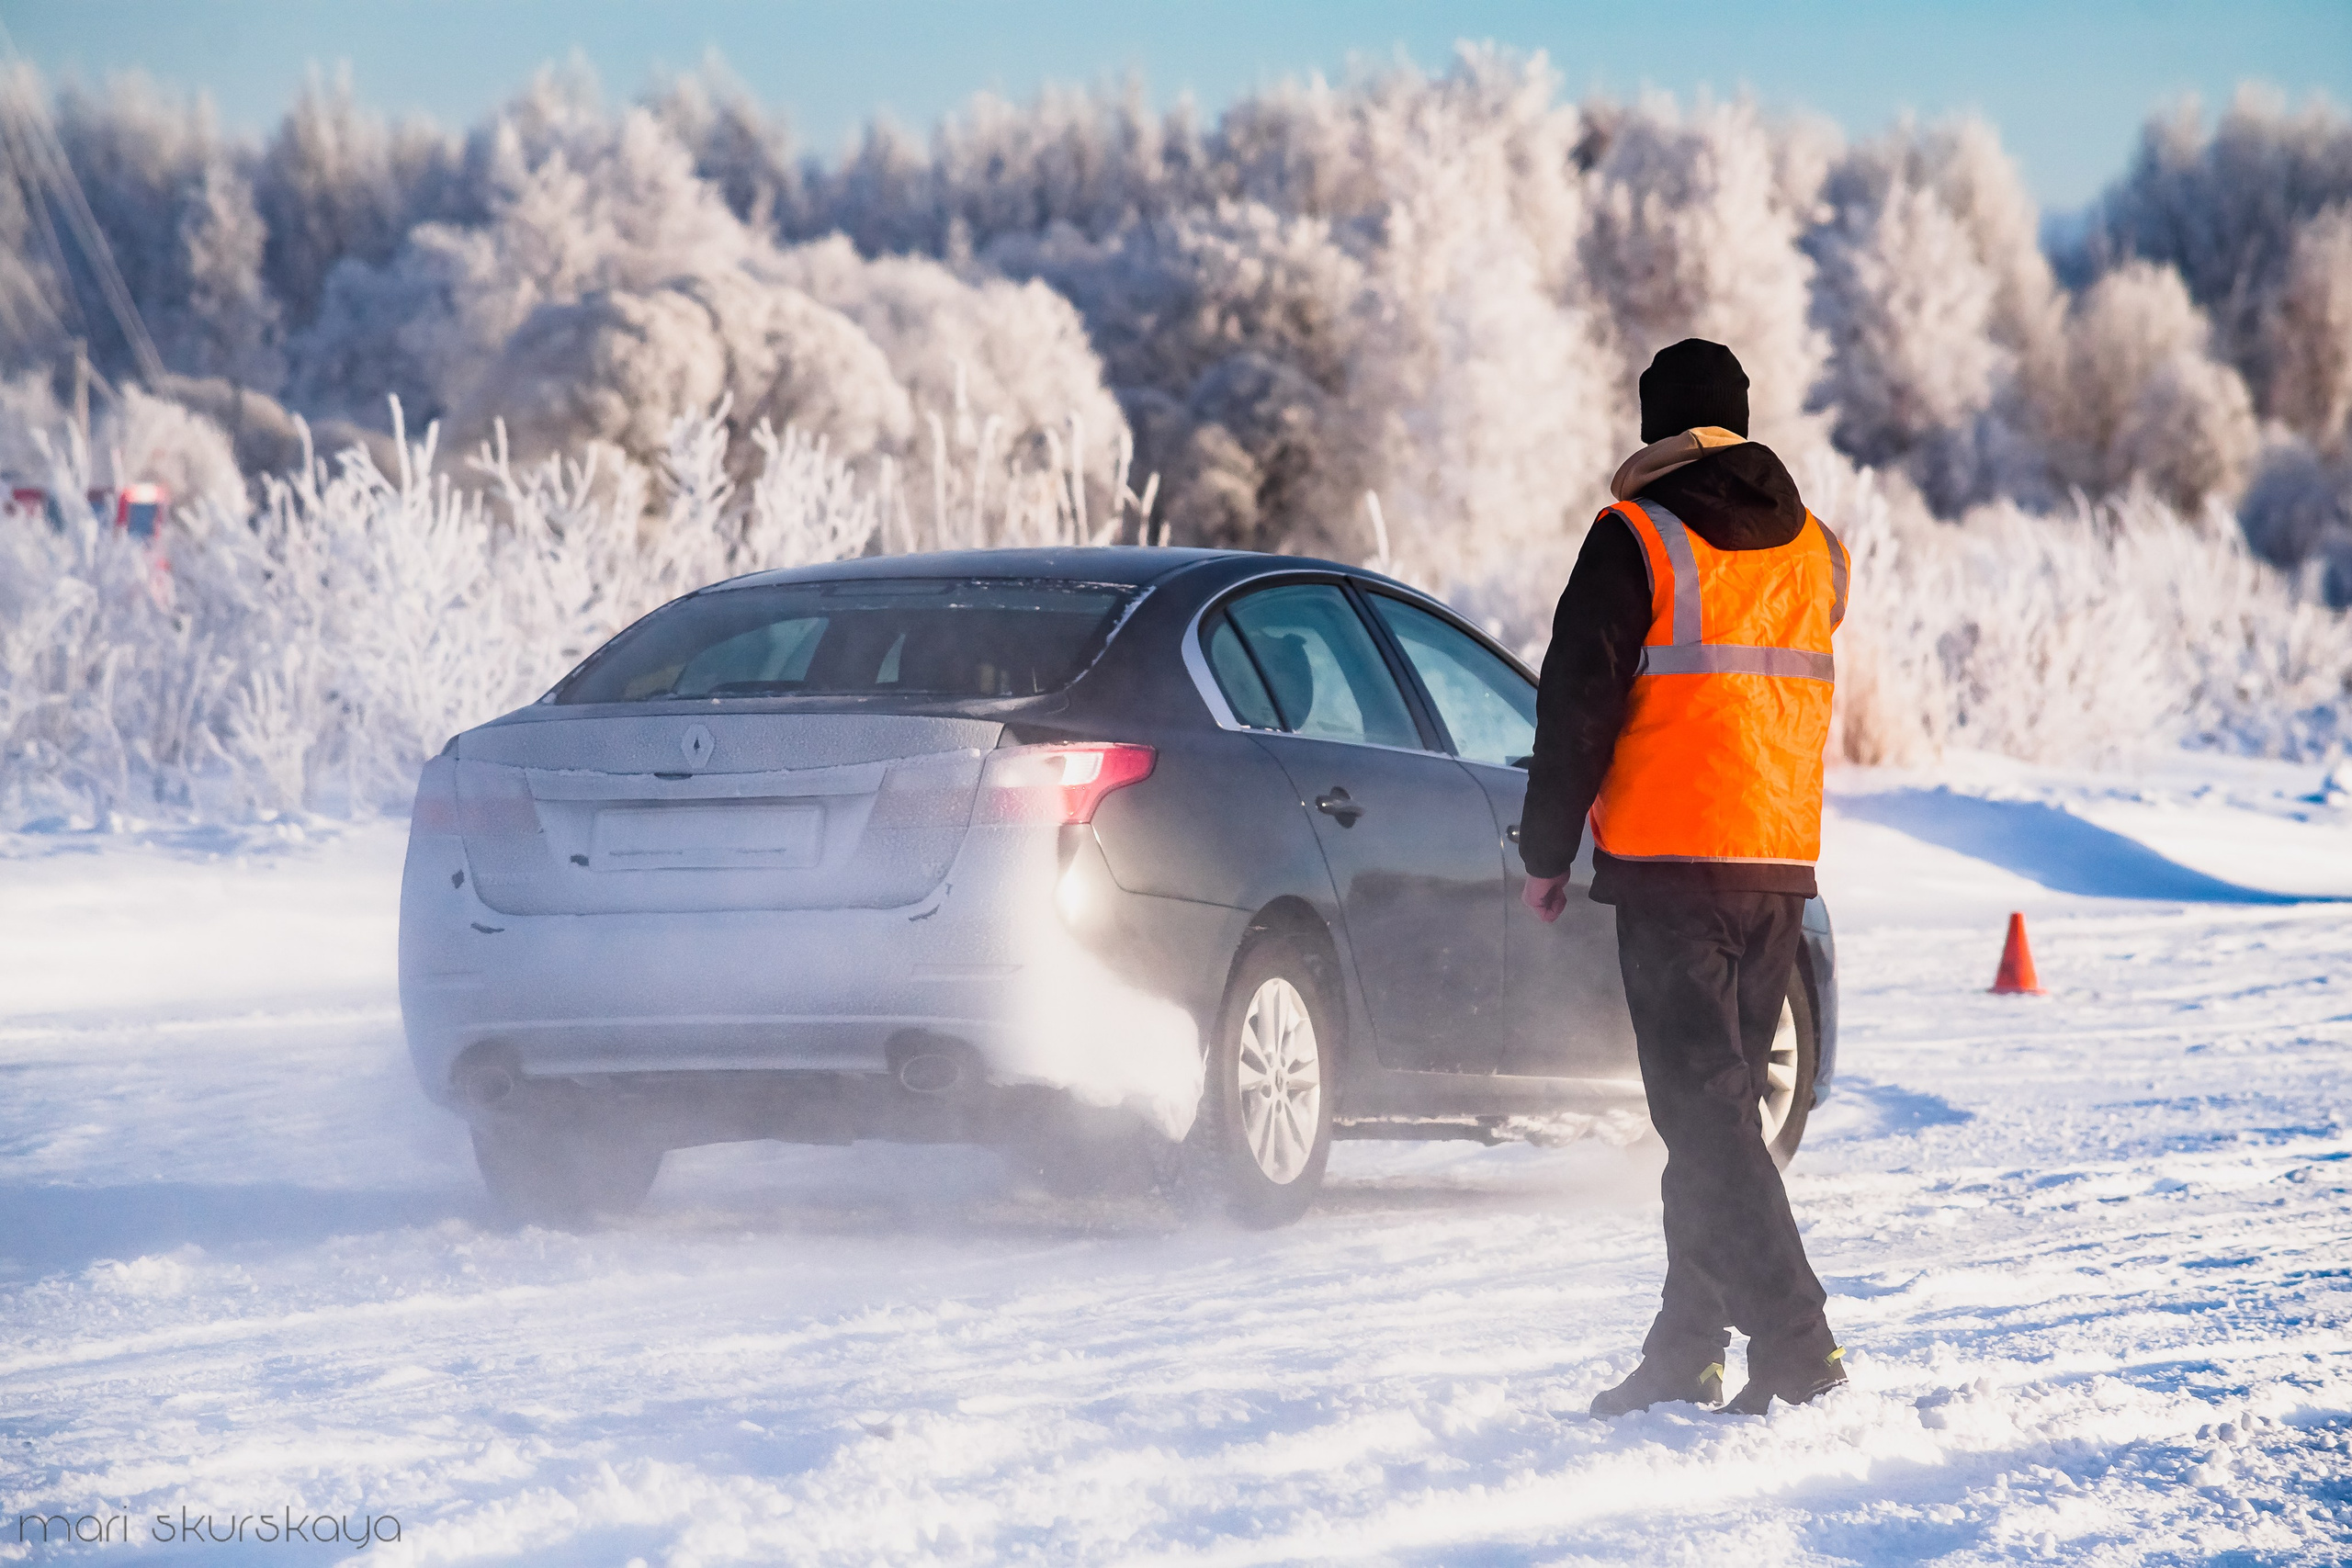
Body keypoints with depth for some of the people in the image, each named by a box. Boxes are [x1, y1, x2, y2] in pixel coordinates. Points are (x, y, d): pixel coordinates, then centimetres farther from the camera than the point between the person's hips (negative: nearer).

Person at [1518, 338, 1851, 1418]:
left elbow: (1578, 704, -7)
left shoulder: (1638, 539, -6)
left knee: (1701, 1108, -8)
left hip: (1670, 859, -6)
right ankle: (1687, 1350, 17)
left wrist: (1546, 852, 0)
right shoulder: (1814, 551, 12)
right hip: (1782, 865, 6)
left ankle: (1794, 1347, -18)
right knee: (1721, 1103, 14)